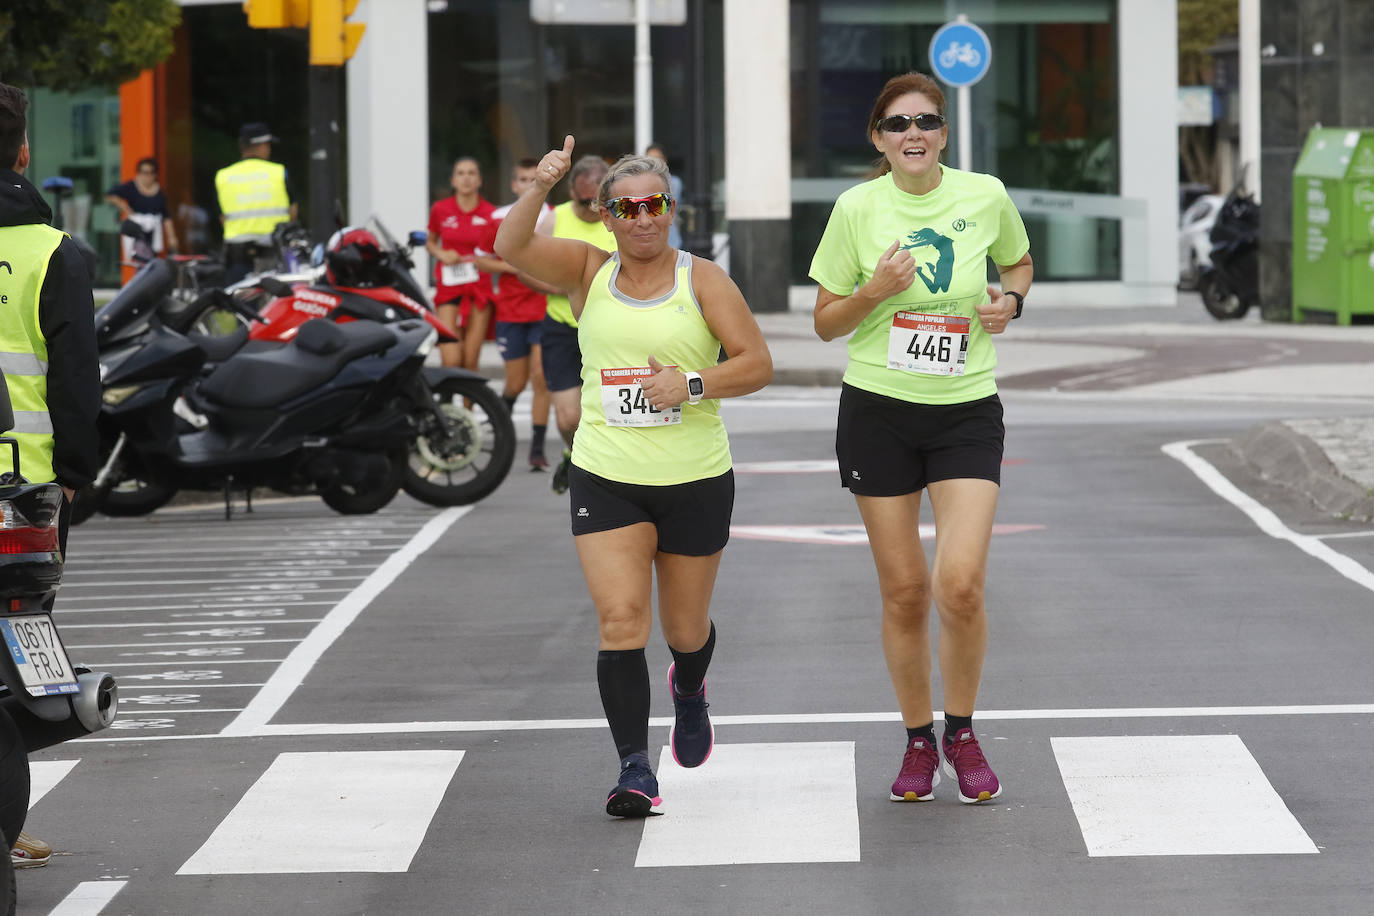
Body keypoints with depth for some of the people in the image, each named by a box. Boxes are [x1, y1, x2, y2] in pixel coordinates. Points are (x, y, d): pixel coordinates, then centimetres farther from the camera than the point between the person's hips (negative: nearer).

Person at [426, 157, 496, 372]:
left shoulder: (490, 214, -1)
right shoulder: (440, 209, 2)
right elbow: (430, 242, 17)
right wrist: (442, 254, -3)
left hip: (479, 289, 0)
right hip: (449, 288, 0)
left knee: (470, 361, 1)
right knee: (451, 361, -12)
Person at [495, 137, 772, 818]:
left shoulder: (702, 280, 0)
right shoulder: (588, 271, 4)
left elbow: (757, 364, -4)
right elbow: (512, 248, -12)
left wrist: (694, 384, -19)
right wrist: (539, 189, -27)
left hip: (695, 480, 0)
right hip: (605, 478, 0)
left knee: (684, 627, 13)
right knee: (620, 620, -14)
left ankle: (689, 688, 49)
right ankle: (635, 769, -15)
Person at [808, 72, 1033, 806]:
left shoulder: (985, 196, -2)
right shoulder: (857, 208, -4)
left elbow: (1019, 263, 19)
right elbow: (826, 323, 2)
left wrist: (1009, 299, -2)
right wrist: (875, 291, -17)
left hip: (967, 412, 0)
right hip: (878, 412, 0)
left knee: (961, 585, -14)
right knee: (903, 592, 3)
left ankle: (962, 735, 9)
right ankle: (918, 741, 22)